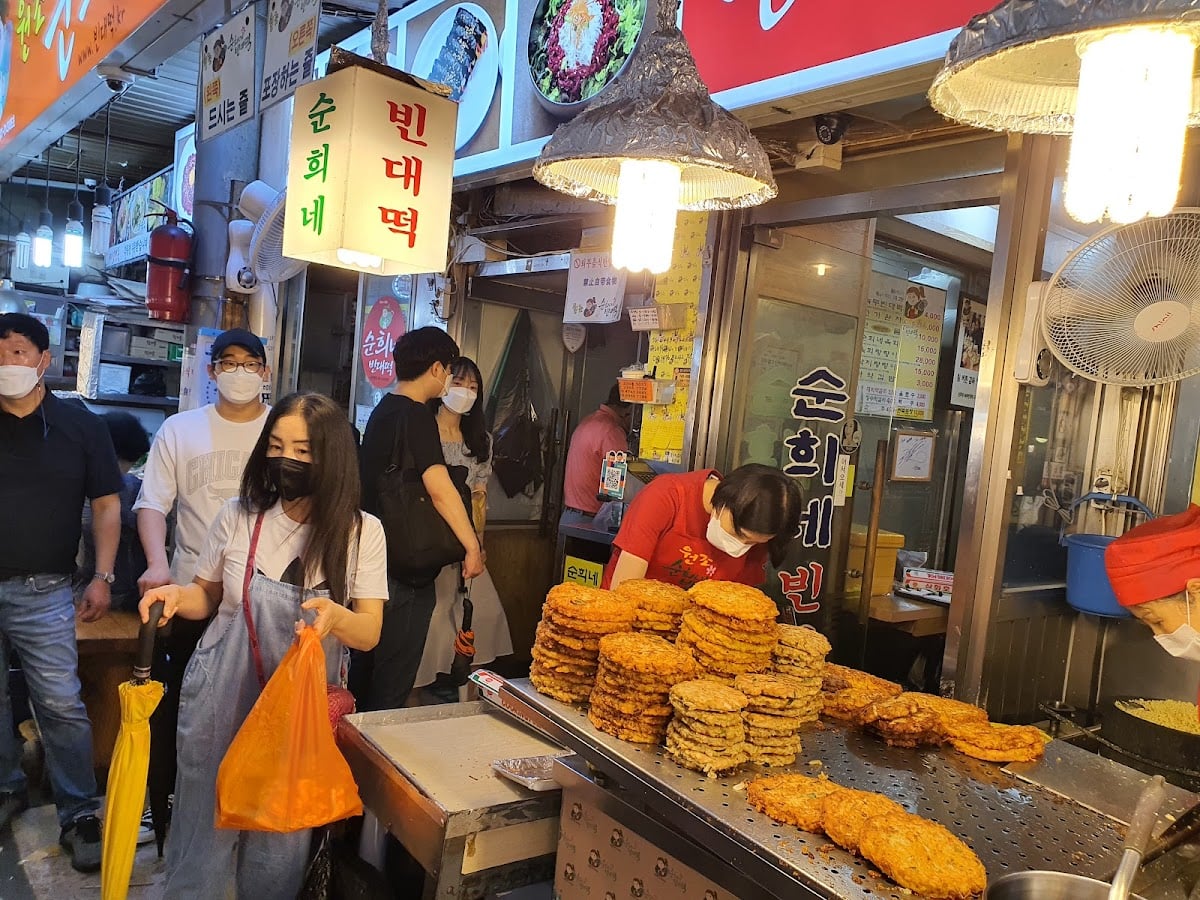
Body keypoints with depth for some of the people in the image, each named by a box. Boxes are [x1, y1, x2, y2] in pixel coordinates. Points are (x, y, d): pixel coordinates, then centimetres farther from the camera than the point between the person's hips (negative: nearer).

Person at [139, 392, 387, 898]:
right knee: (207, 822, 13)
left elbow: (369, 633, -8)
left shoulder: (361, 532, -9)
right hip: (222, 697, 1)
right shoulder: (238, 516, -4)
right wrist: (179, 596, -12)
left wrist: (335, 616, -29)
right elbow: (208, 596, 10)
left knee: (283, 838, 11)